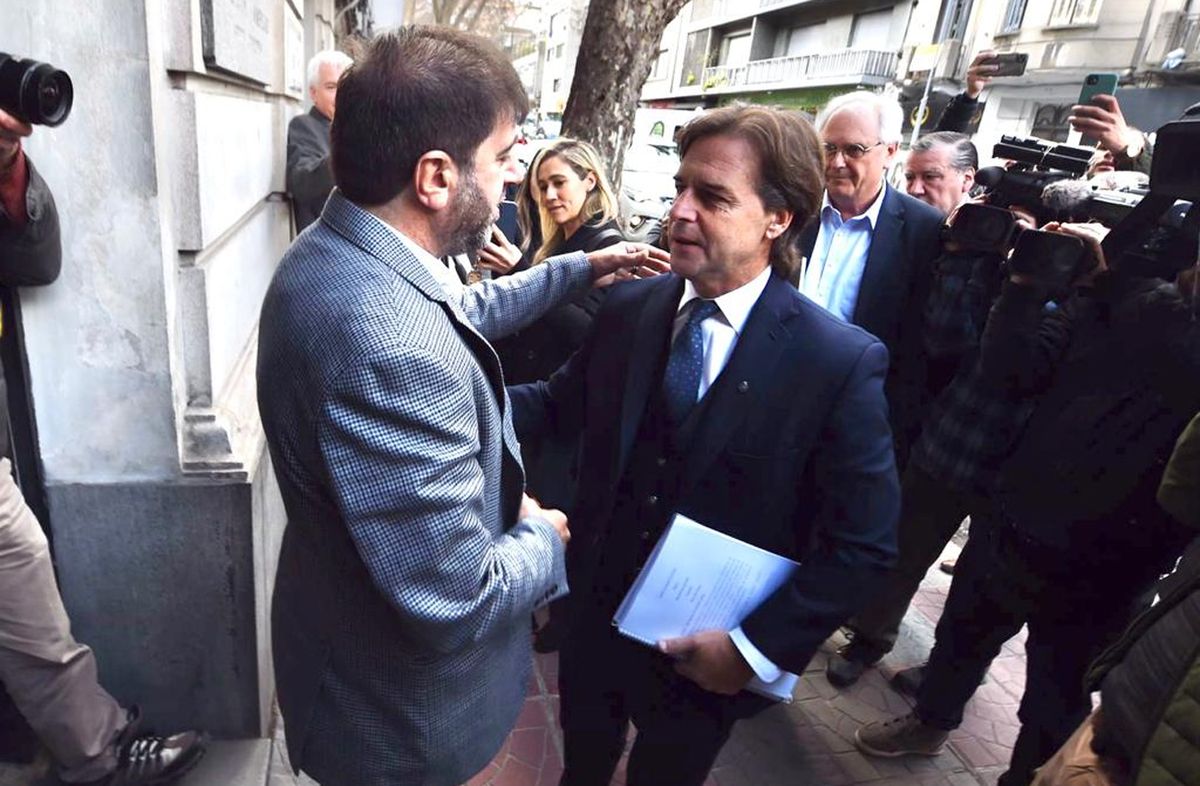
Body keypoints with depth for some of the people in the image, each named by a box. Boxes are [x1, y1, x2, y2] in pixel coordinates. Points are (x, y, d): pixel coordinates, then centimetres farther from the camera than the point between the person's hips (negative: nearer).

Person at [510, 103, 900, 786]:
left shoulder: (843, 362, -21)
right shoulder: (628, 308, -7)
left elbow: (864, 545, -16)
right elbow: (563, 400, 6)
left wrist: (758, 646, -19)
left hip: (704, 657, -3)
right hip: (595, 620, 4)